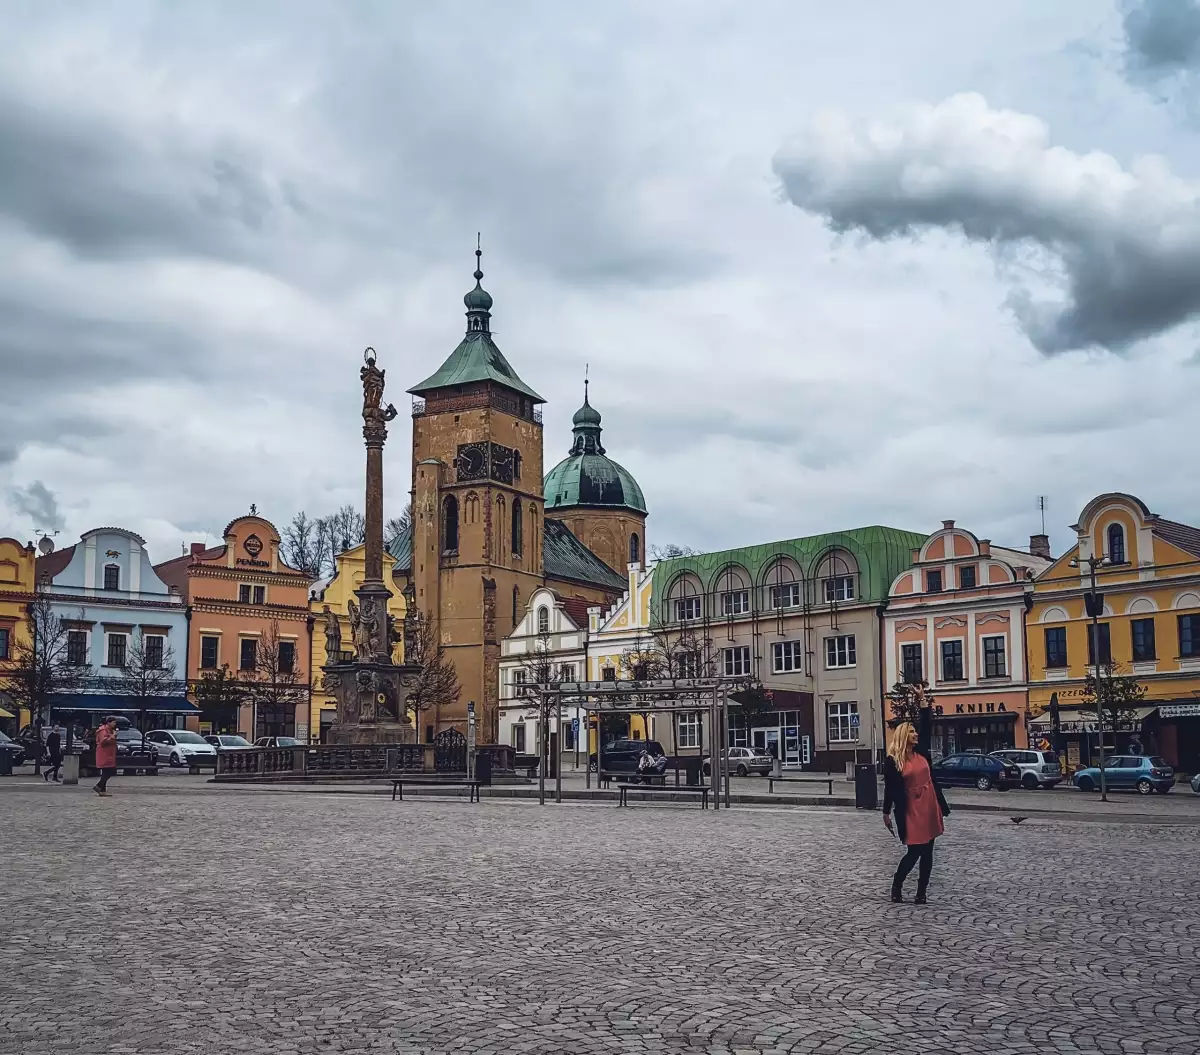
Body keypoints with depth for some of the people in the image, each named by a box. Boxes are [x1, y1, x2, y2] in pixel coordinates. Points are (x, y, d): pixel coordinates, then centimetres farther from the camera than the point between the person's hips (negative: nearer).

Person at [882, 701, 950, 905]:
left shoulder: (921, 752, 8)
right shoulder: (892, 761, -6)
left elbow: (927, 727, 8)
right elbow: (890, 789, -3)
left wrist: (922, 701, 3)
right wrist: (886, 813, -2)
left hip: (929, 808, 5)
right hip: (910, 811, -5)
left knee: (927, 852, 6)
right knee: (914, 851, -3)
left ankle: (921, 893, 14)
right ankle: (897, 885, 18)